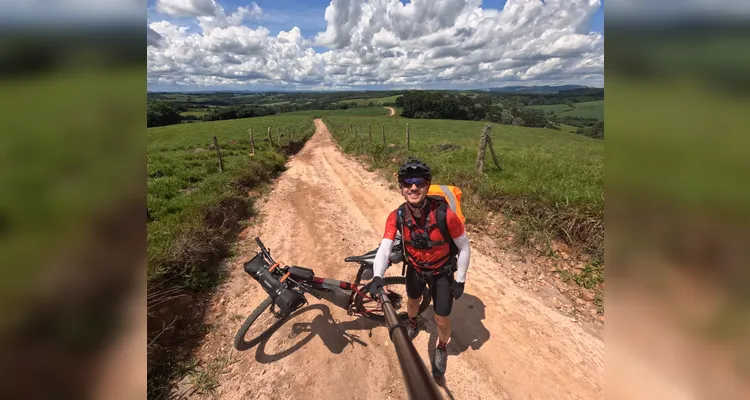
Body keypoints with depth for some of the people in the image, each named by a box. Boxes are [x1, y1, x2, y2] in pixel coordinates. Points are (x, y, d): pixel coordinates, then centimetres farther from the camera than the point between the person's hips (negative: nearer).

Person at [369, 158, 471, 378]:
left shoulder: (445, 215, -33)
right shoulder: (396, 217, -25)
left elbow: (464, 247, -18)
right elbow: (384, 248, -29)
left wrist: (460, 280, -11)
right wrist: (377, 276, -46)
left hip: (442, 272, -2)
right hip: (415, 269, 3)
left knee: (442, 320, 8)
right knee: (413, 301, 29)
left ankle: (441, 349, 44)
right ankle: (412, 325, 65)